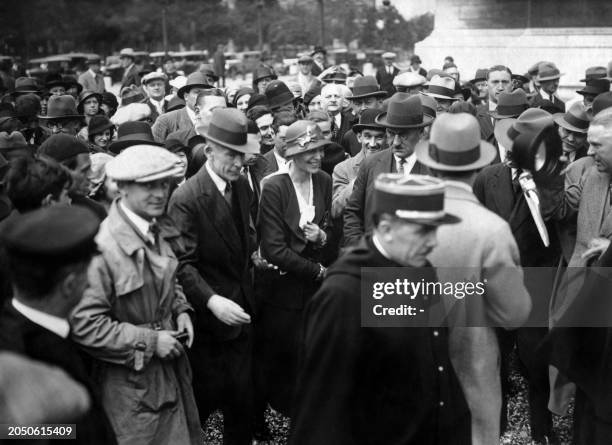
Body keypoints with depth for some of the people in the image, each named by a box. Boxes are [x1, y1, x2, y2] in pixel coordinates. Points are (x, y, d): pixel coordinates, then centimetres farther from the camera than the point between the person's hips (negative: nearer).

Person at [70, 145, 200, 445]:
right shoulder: (102, 247, -23)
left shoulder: (158, 231, 2)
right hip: (133, 383, -7)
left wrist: (181, 310, 1)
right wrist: (149, 341, -20)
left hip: (173, 369, 7)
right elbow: (85, 324, -23)